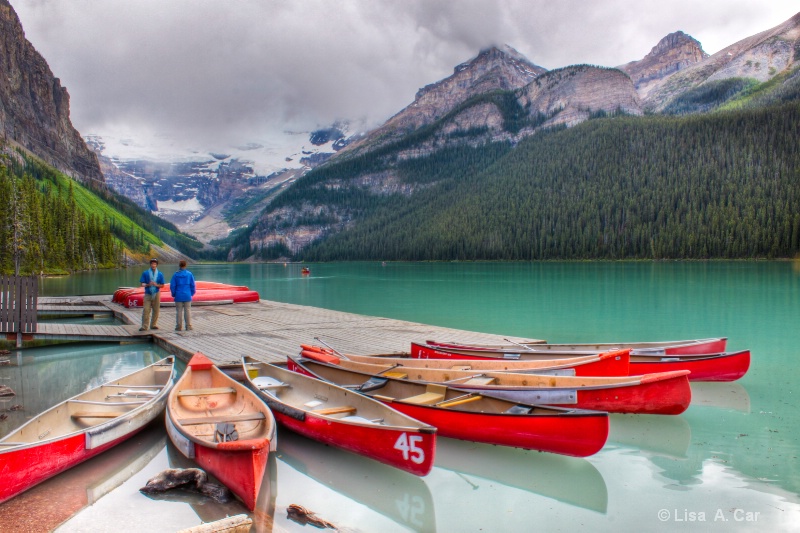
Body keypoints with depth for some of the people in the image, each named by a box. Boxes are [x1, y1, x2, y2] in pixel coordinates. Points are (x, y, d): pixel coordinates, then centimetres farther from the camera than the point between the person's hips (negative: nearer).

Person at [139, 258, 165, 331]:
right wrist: (148, 285, -18)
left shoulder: (160, 274, 5)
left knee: (156, 310, 5)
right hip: (148, 294, -1)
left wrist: (156, 285, -13)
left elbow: (162, 285, 7)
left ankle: (153, 325, 17)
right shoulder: (145, 273, 3)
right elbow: (142, 284, 2)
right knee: (146, 310, -8)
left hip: (156, 294, 1)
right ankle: (144, 326, -6)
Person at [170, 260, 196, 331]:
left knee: (178, 311, 6)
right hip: (187, 296, 0)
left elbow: (172, 286, -2)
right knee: (188, 311, 6)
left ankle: (178, 326, 9)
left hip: (178, 296, 0)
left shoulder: (175, 275, -4)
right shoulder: (189, 274, -3)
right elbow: (192, 285, 0)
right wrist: (191, 293, 13)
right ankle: (188, 326, 7)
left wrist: (173, 294, 11)